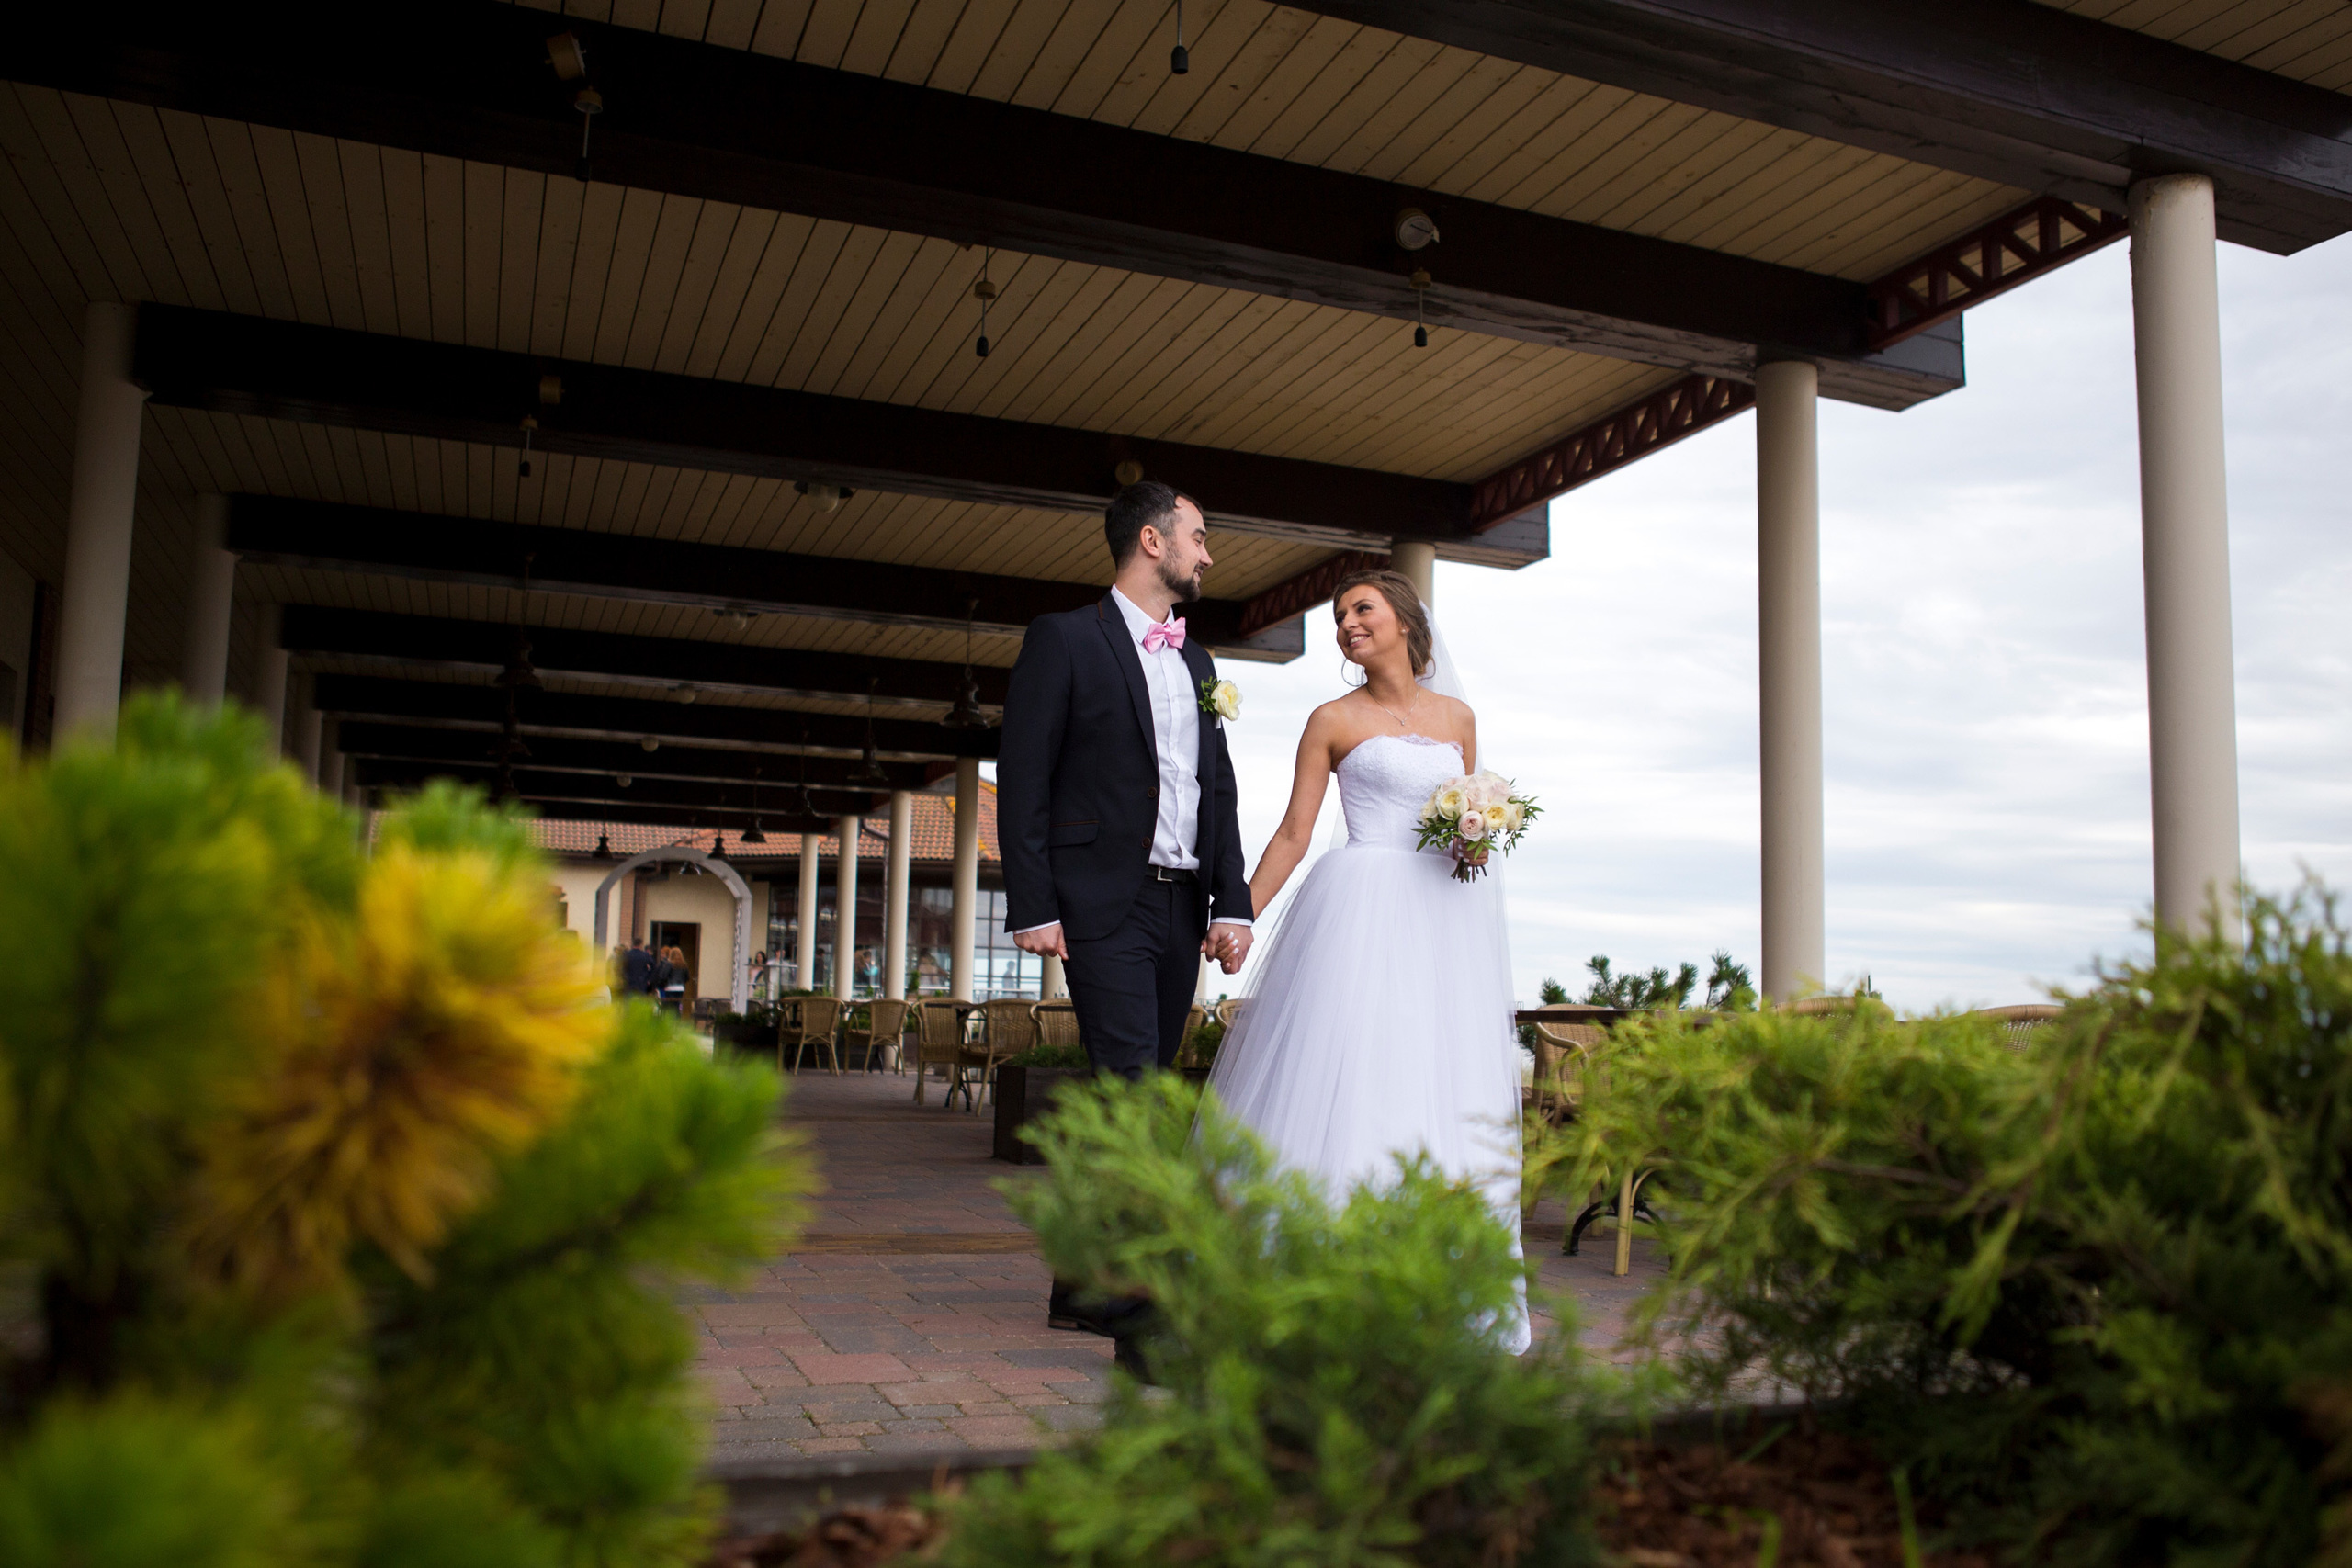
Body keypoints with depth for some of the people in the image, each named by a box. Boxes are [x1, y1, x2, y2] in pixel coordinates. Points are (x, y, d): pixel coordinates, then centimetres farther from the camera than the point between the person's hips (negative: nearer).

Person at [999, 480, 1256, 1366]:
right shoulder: (1065, 639, -2)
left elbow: (1219, 791, 17)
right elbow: (1023, 779, -6)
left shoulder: (1197, 663, 19)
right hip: (1104, 906, -7)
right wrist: (1032, 909, -12)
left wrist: (1232, 904, 5)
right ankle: (1143, 1310, -12)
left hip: (1182, 909, 7)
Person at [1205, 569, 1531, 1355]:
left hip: (1447, 913, 4)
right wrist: (1240, 915, -7)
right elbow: (1294, 832, 2)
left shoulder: (1457, 717, 15)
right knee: (1347, 1082, -10)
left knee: (1447, 1086, 2)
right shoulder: (1334, 721, 6)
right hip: (1364, 914, -3)